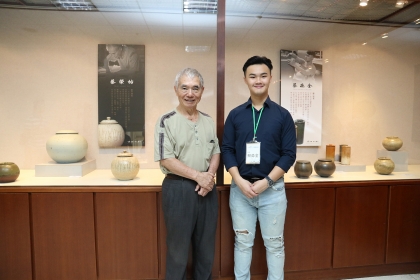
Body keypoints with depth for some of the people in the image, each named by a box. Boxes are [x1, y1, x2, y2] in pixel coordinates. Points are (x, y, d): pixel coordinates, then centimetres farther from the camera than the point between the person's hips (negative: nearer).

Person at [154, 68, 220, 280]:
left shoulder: (208, 121, 8)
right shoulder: (166, 121, -8)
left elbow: (216, 152, 10)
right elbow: (165, 159, -13)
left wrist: (210, 175, -8)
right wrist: (198, 175, -16)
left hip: (207, 188, 5)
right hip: (178, 189, -5)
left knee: (206, 245, 18)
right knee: (178, 247, 11)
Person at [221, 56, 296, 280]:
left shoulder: (282, 115, 0)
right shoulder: (235, 115, 3)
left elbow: (289, 154, -3)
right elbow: (227, 150, 0)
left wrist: (266, 181, -13)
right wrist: (239, 181, -12)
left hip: (273, 189, -1)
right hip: (240, 188, 1)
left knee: (274, 243, 13)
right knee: (242, 242, 14)